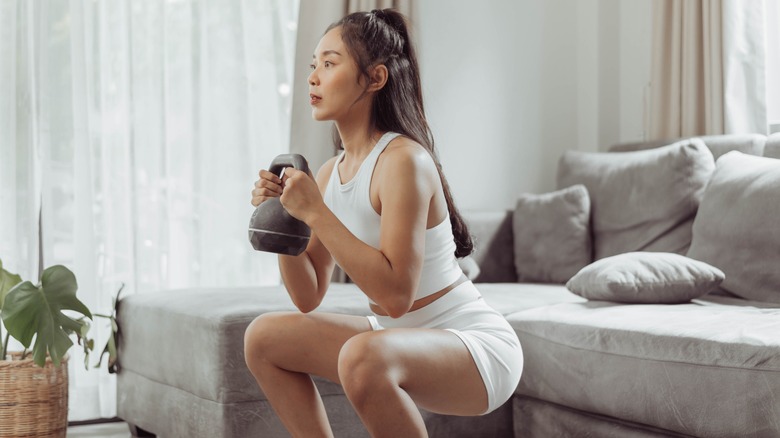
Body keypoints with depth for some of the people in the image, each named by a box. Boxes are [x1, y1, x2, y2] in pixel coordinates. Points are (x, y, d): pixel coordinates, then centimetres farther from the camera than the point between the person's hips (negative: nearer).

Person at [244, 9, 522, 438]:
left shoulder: (403, 160, -20)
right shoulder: (330, 172, 4)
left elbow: (396, 296, -28)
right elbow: (308, 297, 7)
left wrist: (315, 212, -25)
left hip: (476, 347, -8)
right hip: (401, 341, 8)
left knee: (364, 356, -37)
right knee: (263, 338, 5)